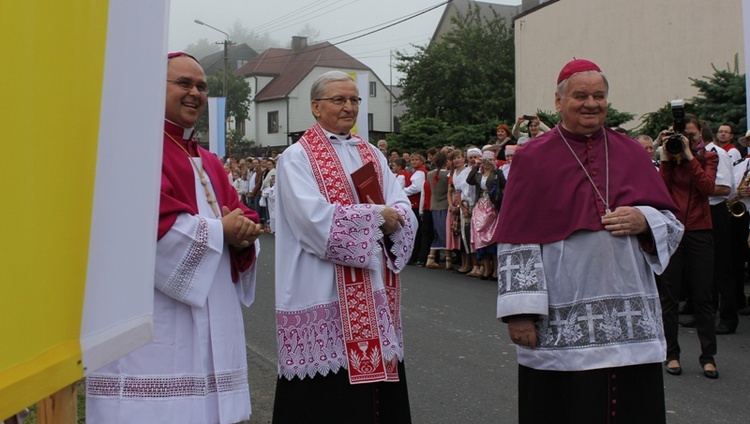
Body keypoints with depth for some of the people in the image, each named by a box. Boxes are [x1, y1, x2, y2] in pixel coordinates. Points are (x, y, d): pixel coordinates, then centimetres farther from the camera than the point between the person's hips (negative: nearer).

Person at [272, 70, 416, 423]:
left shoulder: (372, 155, 16)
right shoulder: (298, 158, -3)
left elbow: (405, 212, 7)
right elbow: (317, 221, -18)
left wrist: (392, 219, -15)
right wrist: (377, 215, -10)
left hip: (375, 296, 6)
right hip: (324, 297, -6)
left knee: (380, 391, 8)